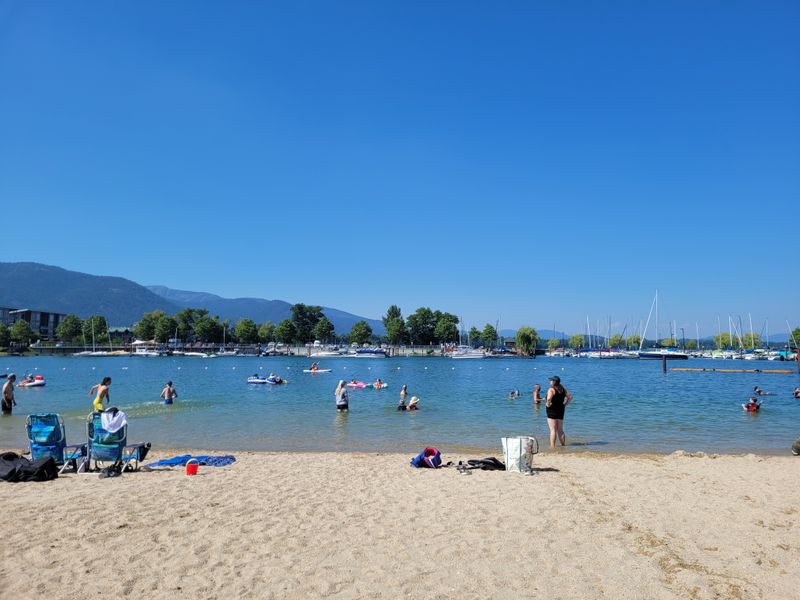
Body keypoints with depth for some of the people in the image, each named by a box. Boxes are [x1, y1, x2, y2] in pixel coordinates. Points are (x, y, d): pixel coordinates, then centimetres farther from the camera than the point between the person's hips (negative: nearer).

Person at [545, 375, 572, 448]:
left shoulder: (551, 389, -15)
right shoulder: (563, 389, 8)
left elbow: (549, 398, -32)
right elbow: (570, 397, 11)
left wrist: (548, 404, -15)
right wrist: (565, 404, 11)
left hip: (552, 410, -7)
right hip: (561, 410, 7)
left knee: (553, 430, -4)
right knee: (560, 430, 15)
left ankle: (552, 447, -3)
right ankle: (563, 445, 18)